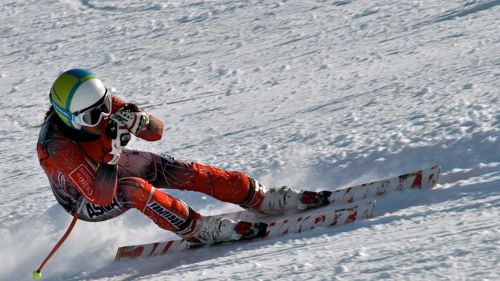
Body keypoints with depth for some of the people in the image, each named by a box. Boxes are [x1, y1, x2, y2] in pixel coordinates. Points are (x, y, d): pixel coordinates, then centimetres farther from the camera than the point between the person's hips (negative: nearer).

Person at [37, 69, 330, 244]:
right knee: (135, 189, -36)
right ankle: (201, 230, -24)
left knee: (188, 172, -12)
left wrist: (139, 119, -38)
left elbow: (157, 131, -16)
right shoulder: (57, 147, -38)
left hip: (117, 164, 6)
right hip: (89, 203, -5)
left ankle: (264, 199, -3)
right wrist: (113, 149, -50)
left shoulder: (103, 105, -22)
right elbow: (101, 196, -42)